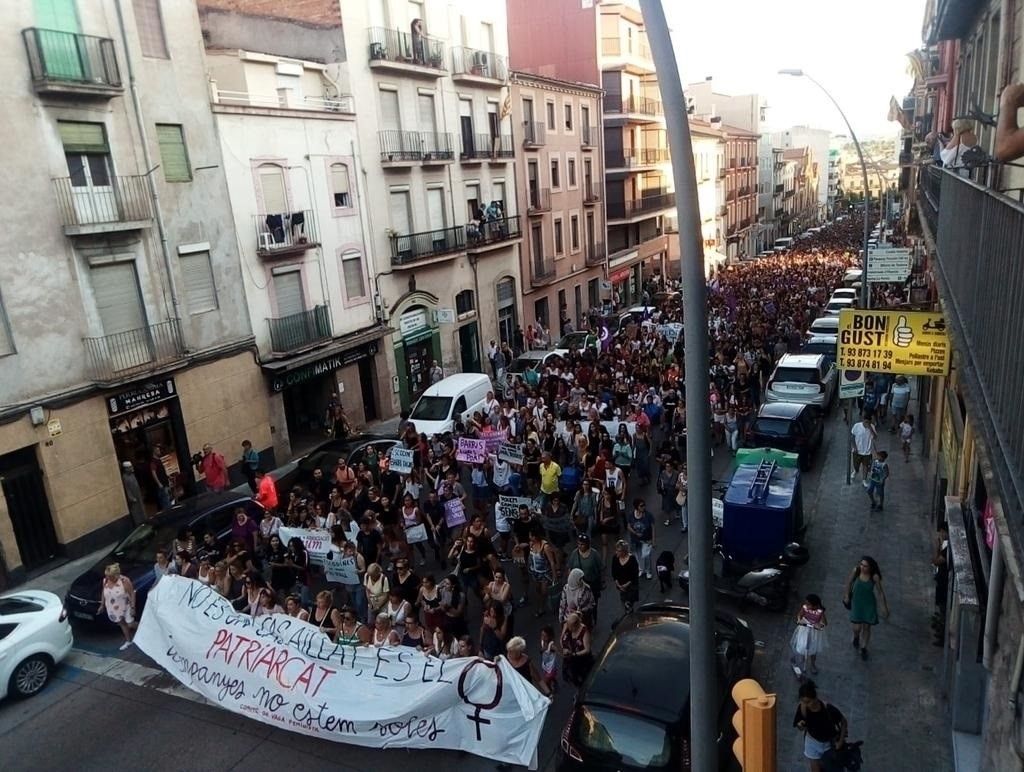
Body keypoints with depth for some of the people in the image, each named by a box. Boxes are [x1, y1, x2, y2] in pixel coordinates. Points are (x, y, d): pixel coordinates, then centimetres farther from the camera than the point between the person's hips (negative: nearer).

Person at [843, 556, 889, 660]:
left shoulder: (874, 576, -24)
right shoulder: (856, 571, -21)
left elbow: (880, 592, -11)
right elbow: (849, 582, -2)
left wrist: (885, 607, -5)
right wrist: (847, 595, 9)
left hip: (869, 603, -1)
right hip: (857, 602, 1)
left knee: (866, 627, 12)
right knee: (857, 627, 2)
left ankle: (864, 648, 38)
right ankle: (856, 637, 40)